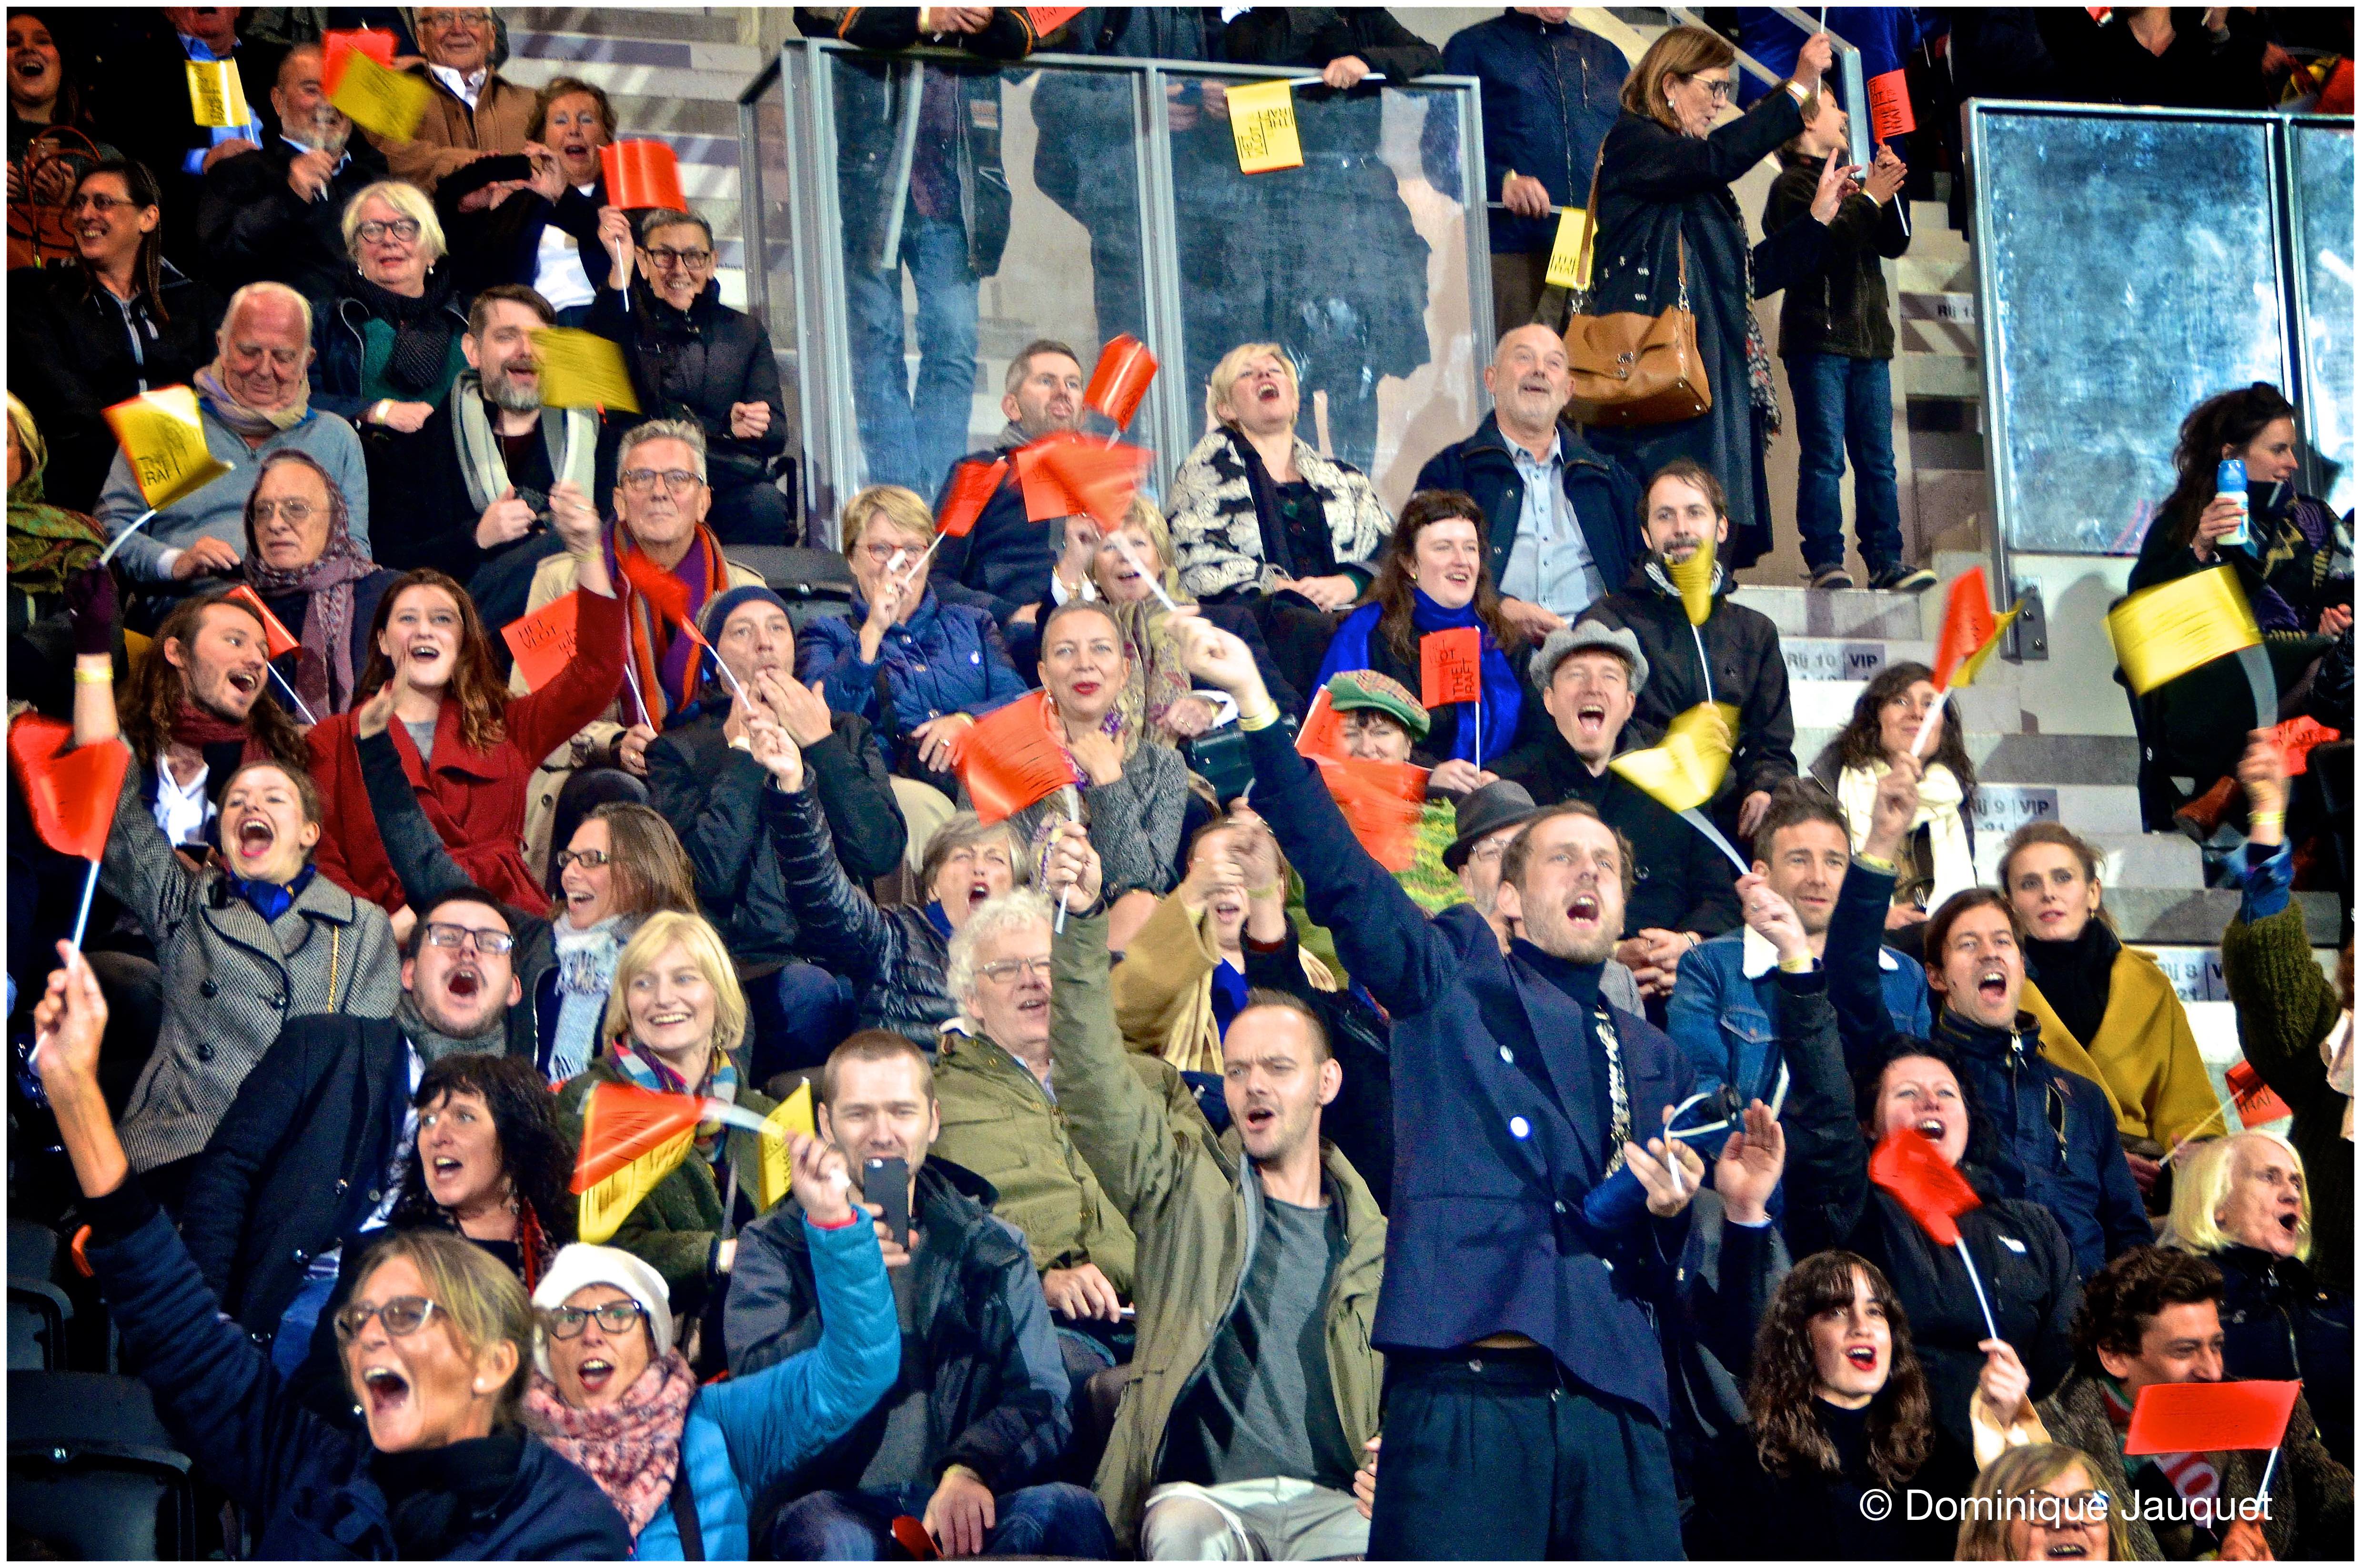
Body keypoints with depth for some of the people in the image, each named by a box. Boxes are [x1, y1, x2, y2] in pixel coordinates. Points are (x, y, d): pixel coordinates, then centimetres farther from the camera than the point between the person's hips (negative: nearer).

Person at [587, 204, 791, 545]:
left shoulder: (746, 331, 21)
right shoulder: (628, 322, 15)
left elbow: (777, 434, 12)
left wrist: (744, 426, -13)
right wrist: (618, 269, -19)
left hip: (733, 486, 2)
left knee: (765, 503, -31)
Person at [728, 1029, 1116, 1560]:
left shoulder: (993, 1249, 17)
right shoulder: (775, 1247, 12)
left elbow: (1039, 1401, 8)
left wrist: (972, 1469, -14)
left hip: (964, 1507, 2)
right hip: (843, 1505, -2)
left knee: (1071, 1510, -30)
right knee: (822, 1534, -38)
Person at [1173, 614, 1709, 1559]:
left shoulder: (1655, 1061, 25)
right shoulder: (1454, 983, 13)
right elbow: (1339, 873, -1)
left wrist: (1668, 1211, 0)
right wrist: (1253, 701, -9)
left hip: (1614, 1403, 4)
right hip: (1468, 1387, -4)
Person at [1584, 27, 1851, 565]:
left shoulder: (1700, 185, 24)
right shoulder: (1630, 143, -1)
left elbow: (1750, 274, 23)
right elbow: (1718, 158, -20)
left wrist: (1818, 217, 17)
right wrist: (1798, 90, -19)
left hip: (1718, 375, 9)